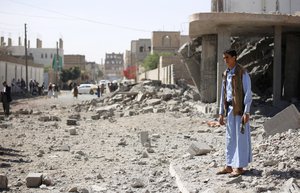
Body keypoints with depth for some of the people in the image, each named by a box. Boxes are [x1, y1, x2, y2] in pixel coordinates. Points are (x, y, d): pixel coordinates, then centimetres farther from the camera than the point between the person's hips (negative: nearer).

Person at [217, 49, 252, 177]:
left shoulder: (242, 73, -9)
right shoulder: (226, 74, 12)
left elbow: (248, 93, -12)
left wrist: (246, 112, -17)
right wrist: (221, 113, 15)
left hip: (239, 109, -7)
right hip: (229, 109, 7)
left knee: (240, 138, -1)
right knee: (230, 138, 10)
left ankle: (239, 167, 4)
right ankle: (229, 166, 17)